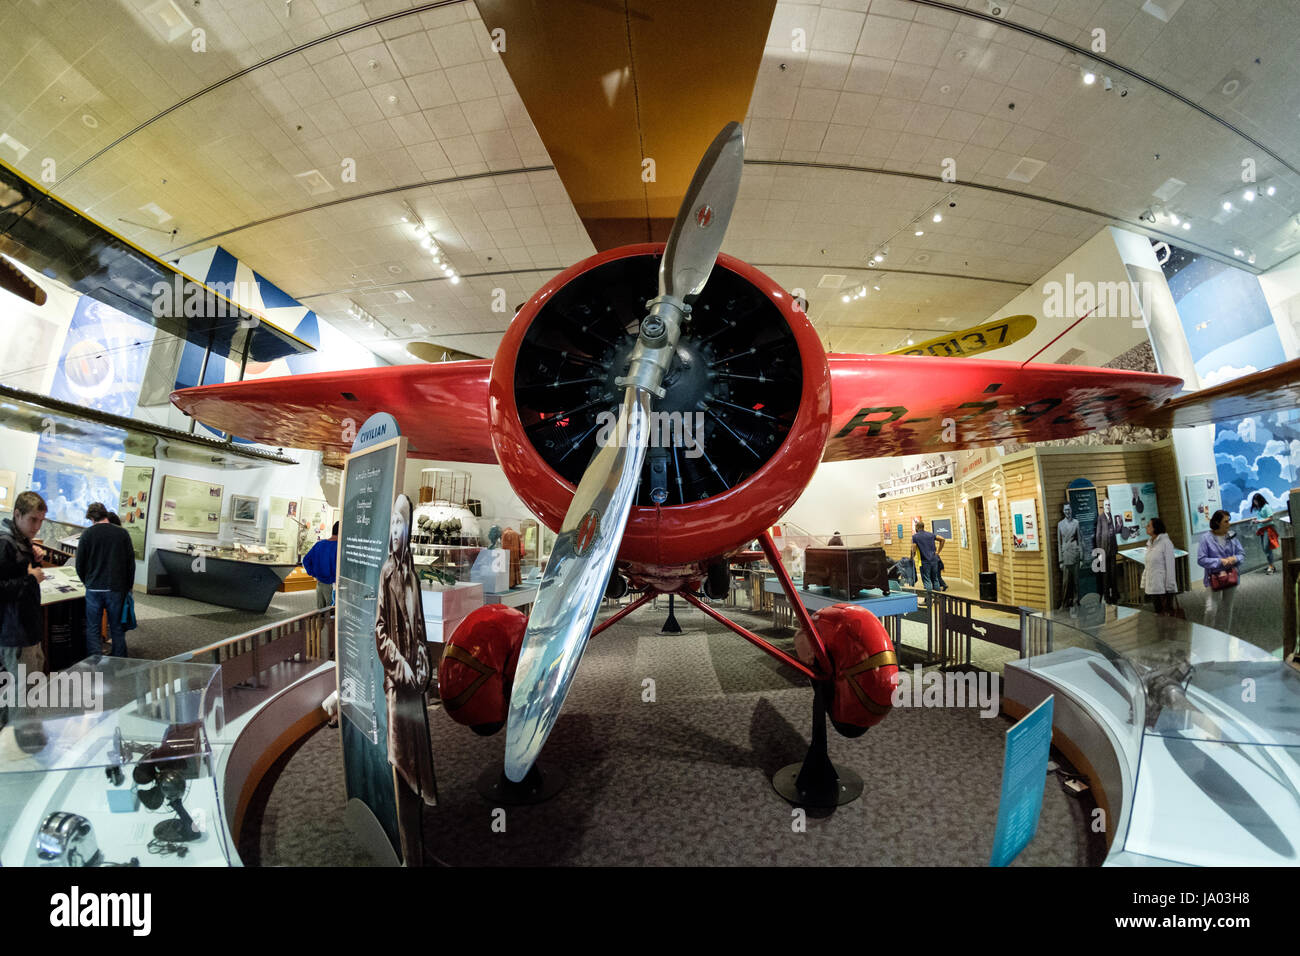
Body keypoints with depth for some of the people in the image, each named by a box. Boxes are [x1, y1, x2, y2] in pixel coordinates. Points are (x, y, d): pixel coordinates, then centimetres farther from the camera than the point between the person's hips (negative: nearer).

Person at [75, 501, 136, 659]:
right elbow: (131, 563, 0)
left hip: (94, 589, -1)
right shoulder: (122, 533, -1)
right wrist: (129, 586, 10)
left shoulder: (87, 534, -3)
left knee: (92, 629, 9)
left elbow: (79, 565, 1)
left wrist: (88, 582, 18)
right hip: (117, 588, 1)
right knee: (117, 628, 10)